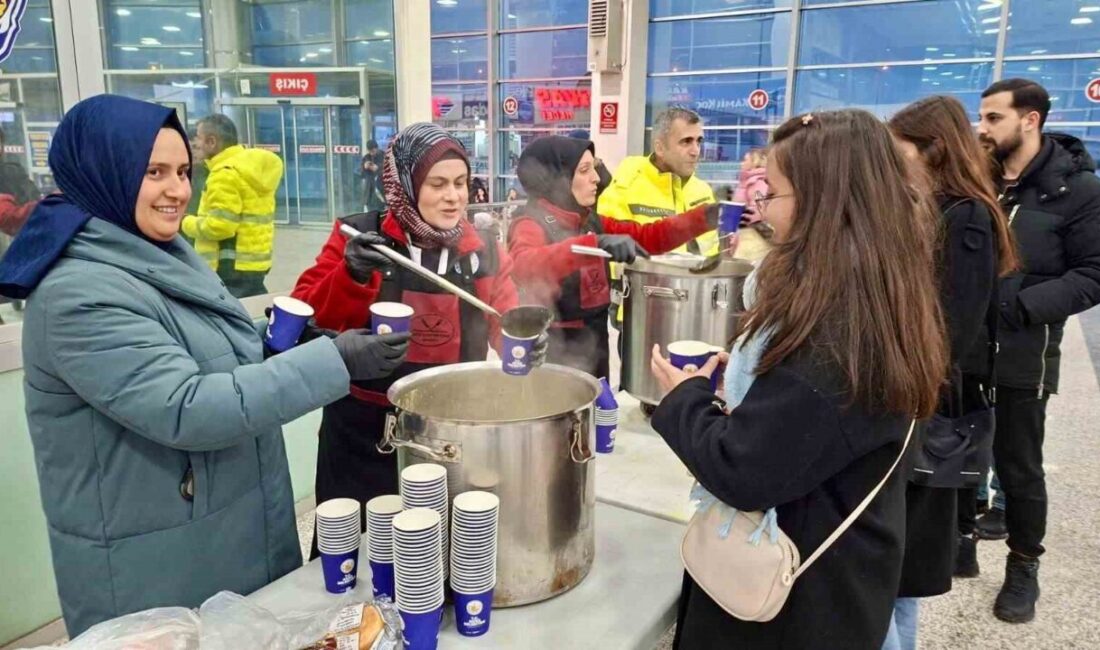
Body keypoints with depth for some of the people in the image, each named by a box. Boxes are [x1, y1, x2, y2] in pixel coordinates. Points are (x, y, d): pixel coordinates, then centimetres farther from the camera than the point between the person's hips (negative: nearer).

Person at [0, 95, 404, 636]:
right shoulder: (77, 293, -23)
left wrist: (282, 346, -2)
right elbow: (185, 409, -29)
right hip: (151, 563, -8)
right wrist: (334, 362, -31)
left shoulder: (162, 256, 5)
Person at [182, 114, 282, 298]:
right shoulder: (253, 164, 13)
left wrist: (188, 223, -5)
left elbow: (219, 226, -23)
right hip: (253, 262, 10)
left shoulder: (225, 174, -17)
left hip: (231, 267, -10)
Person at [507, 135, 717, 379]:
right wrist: (595, 243, -48)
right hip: (551, 352, -8)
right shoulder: (530, 224, -16)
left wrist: (703, 218, -4)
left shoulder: (589, 220, 7)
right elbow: (526, 267, -38)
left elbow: (646, 236, 9)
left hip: (594, 343, 8)